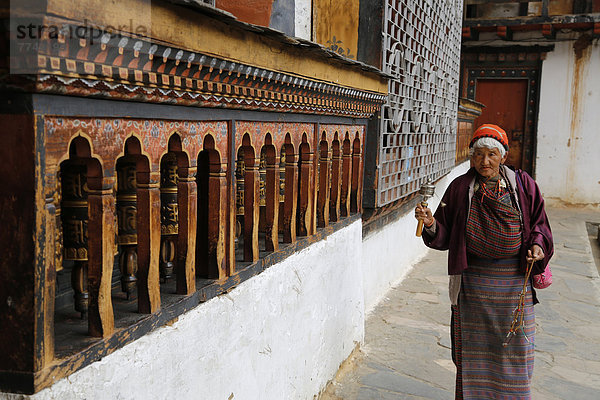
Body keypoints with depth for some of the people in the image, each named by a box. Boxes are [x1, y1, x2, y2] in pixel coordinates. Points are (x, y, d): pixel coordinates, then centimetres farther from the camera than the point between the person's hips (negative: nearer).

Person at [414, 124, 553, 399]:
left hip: (514, 281, 0)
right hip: (473, 281, 0)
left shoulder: (523, 185, 1)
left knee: (513, 346, 8)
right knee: (473, 348, 8)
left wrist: (538, 245, -11)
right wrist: (431, 224, -20)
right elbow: (444, 237, 0)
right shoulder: (460, 188, 1)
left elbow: (539, 224, 8)